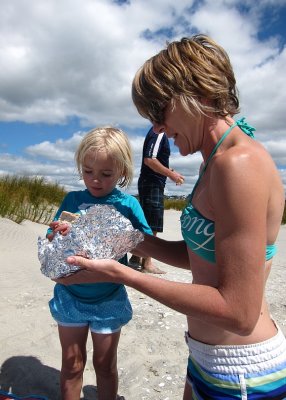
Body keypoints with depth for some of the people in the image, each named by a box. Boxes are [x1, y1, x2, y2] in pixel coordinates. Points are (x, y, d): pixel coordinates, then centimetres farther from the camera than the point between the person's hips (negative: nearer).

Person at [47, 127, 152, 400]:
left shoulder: (127, 204, -8)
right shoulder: (72, 200, -4)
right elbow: (50, 243, -3)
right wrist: (59, 235, -25)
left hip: (108, 299, -1)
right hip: (70, 295, 2)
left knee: (105, 364, 18)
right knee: (72, 364, 18)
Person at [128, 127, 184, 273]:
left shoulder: (158, 133, 19)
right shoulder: (159, 133, -12)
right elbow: (149, 160, -22)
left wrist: (170, 171, 17)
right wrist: (171, 174, -17)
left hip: (149, 183, 10)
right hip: (152, 184, -10)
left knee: (146, 223, 14)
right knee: (152, 225, -5)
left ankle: (135, 258, 21)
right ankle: (147, 263, 2)